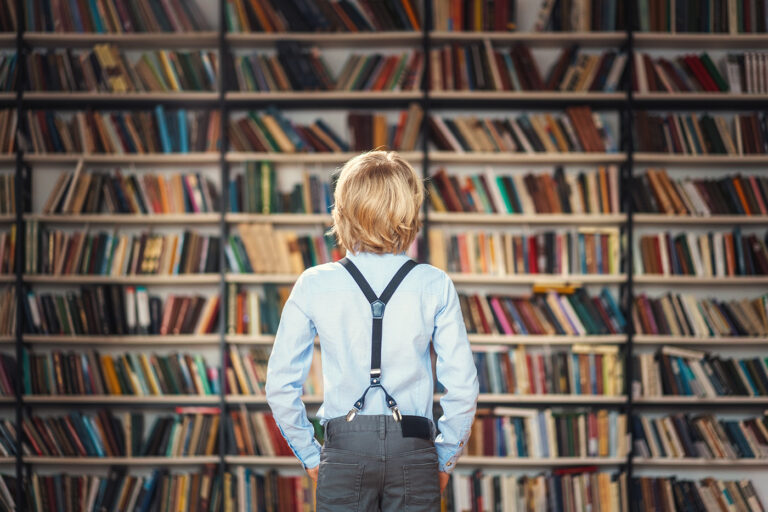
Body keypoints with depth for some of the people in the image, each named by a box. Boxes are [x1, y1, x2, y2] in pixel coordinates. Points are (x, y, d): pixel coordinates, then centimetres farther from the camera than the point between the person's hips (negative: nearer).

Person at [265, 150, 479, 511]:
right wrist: (445, 460, 10)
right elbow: (462, 386, -2)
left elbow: (280, 386, 1)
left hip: (344, 451, 0)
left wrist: (310, 456, 11)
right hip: (413, 450, 0)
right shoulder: (434, 286, -2)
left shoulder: (314, 285, 0)